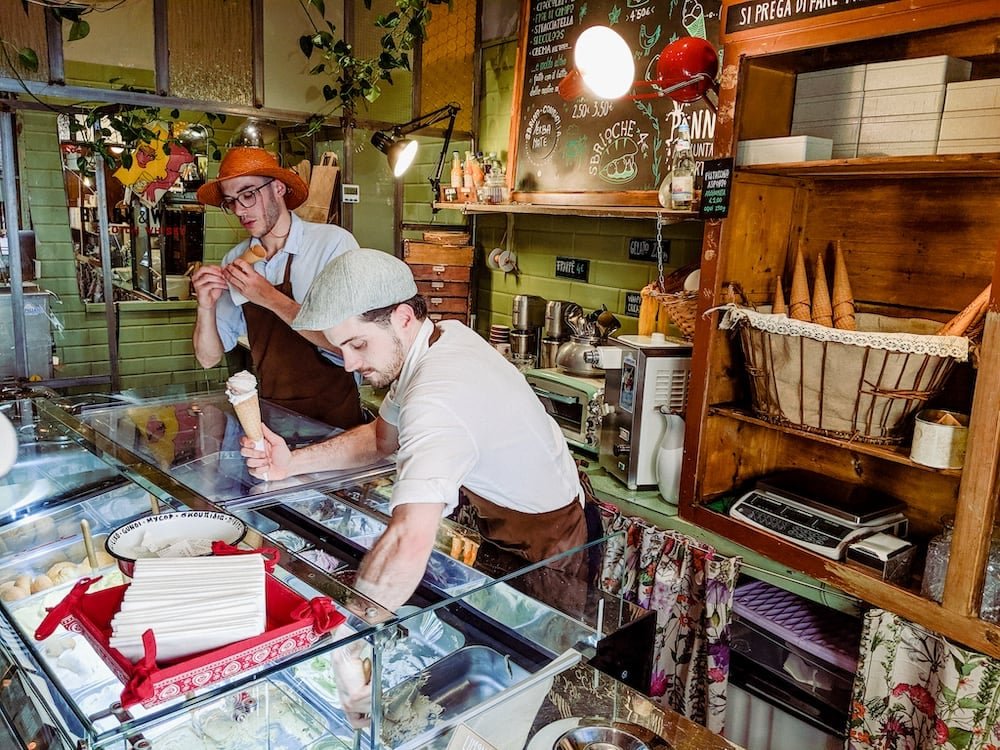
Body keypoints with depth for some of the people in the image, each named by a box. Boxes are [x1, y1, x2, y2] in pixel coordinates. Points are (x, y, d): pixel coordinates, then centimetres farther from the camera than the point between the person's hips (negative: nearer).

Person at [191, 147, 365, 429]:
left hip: (331, 414, -3)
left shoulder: (334, 242, -9)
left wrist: (271, 298, -19)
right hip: (269, 411, 3)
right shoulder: (235, 261, 5)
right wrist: (206, 307, -10)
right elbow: (209, 358, 8)